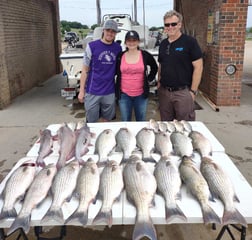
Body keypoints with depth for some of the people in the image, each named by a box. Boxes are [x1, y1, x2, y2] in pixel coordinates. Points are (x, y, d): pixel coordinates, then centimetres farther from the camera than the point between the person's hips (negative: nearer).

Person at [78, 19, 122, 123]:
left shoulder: (118, 48, 4)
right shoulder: (92, 46, -5)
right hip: (92, 92, -2)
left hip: (110, 92, 3)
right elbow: (85, 70, -2)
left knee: (106, 120, 15)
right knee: (91, 121, 8)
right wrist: (81, 90, -3)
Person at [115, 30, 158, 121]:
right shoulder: (120, 56, 0)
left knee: (141, 120, 12)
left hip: (141, 94, 0)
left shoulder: (145, 55, -1)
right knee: (125, 121, 10)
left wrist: (149, 78, 7)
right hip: (124, 94, 0)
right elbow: (115, 72, 13)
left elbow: (154, 68, 16)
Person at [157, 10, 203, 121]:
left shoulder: (189, 42, -8)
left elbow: (198, 67, -10)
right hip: (164, 92, 6)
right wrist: (159, 84, 10)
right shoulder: (163, 44, 10)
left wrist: (193, 91, -13)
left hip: (183, 92, -5)